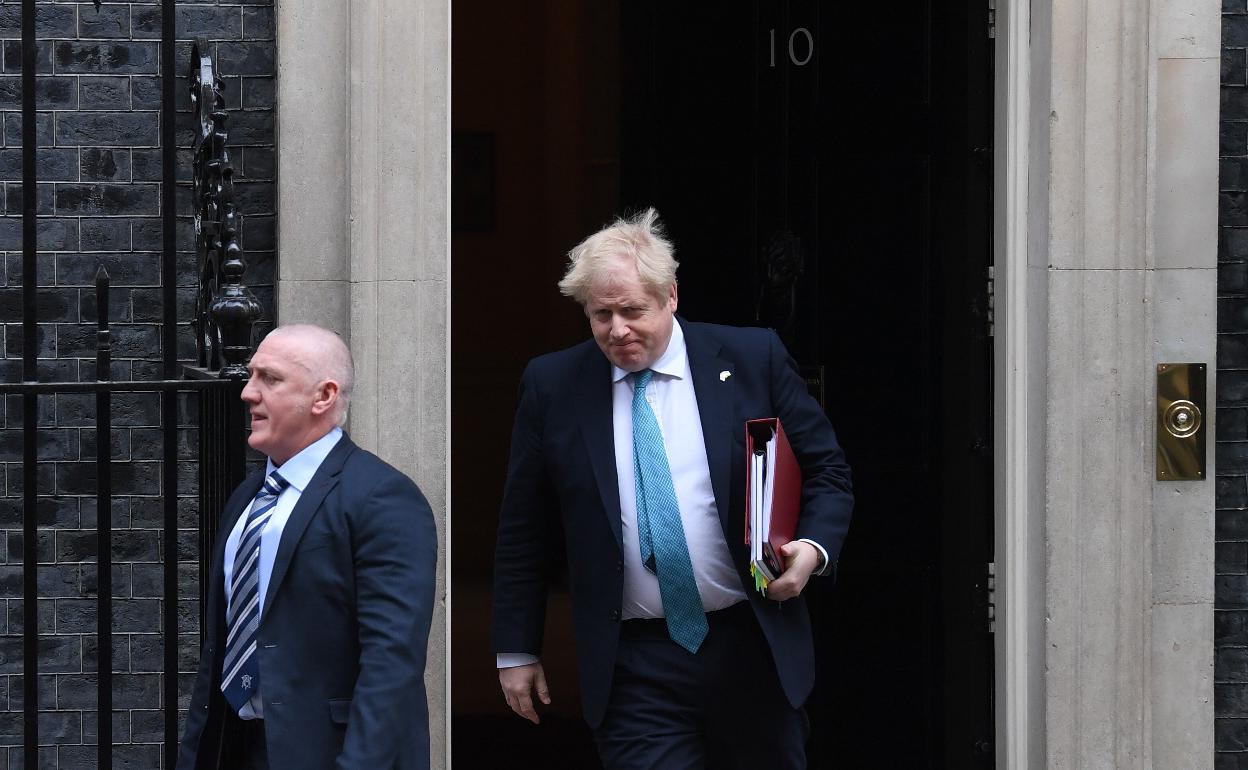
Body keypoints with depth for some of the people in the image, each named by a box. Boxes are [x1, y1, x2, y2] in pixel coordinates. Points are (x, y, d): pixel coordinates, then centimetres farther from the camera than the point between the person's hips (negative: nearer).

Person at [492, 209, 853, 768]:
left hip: (754, 652, 1)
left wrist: (813, 548, -12)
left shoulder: (753, 359, 0)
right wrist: (515, 651, 7)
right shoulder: (552, 386, 2)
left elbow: (826, 471, 8)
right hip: (635, 672, 0)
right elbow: (523, 531, 8)